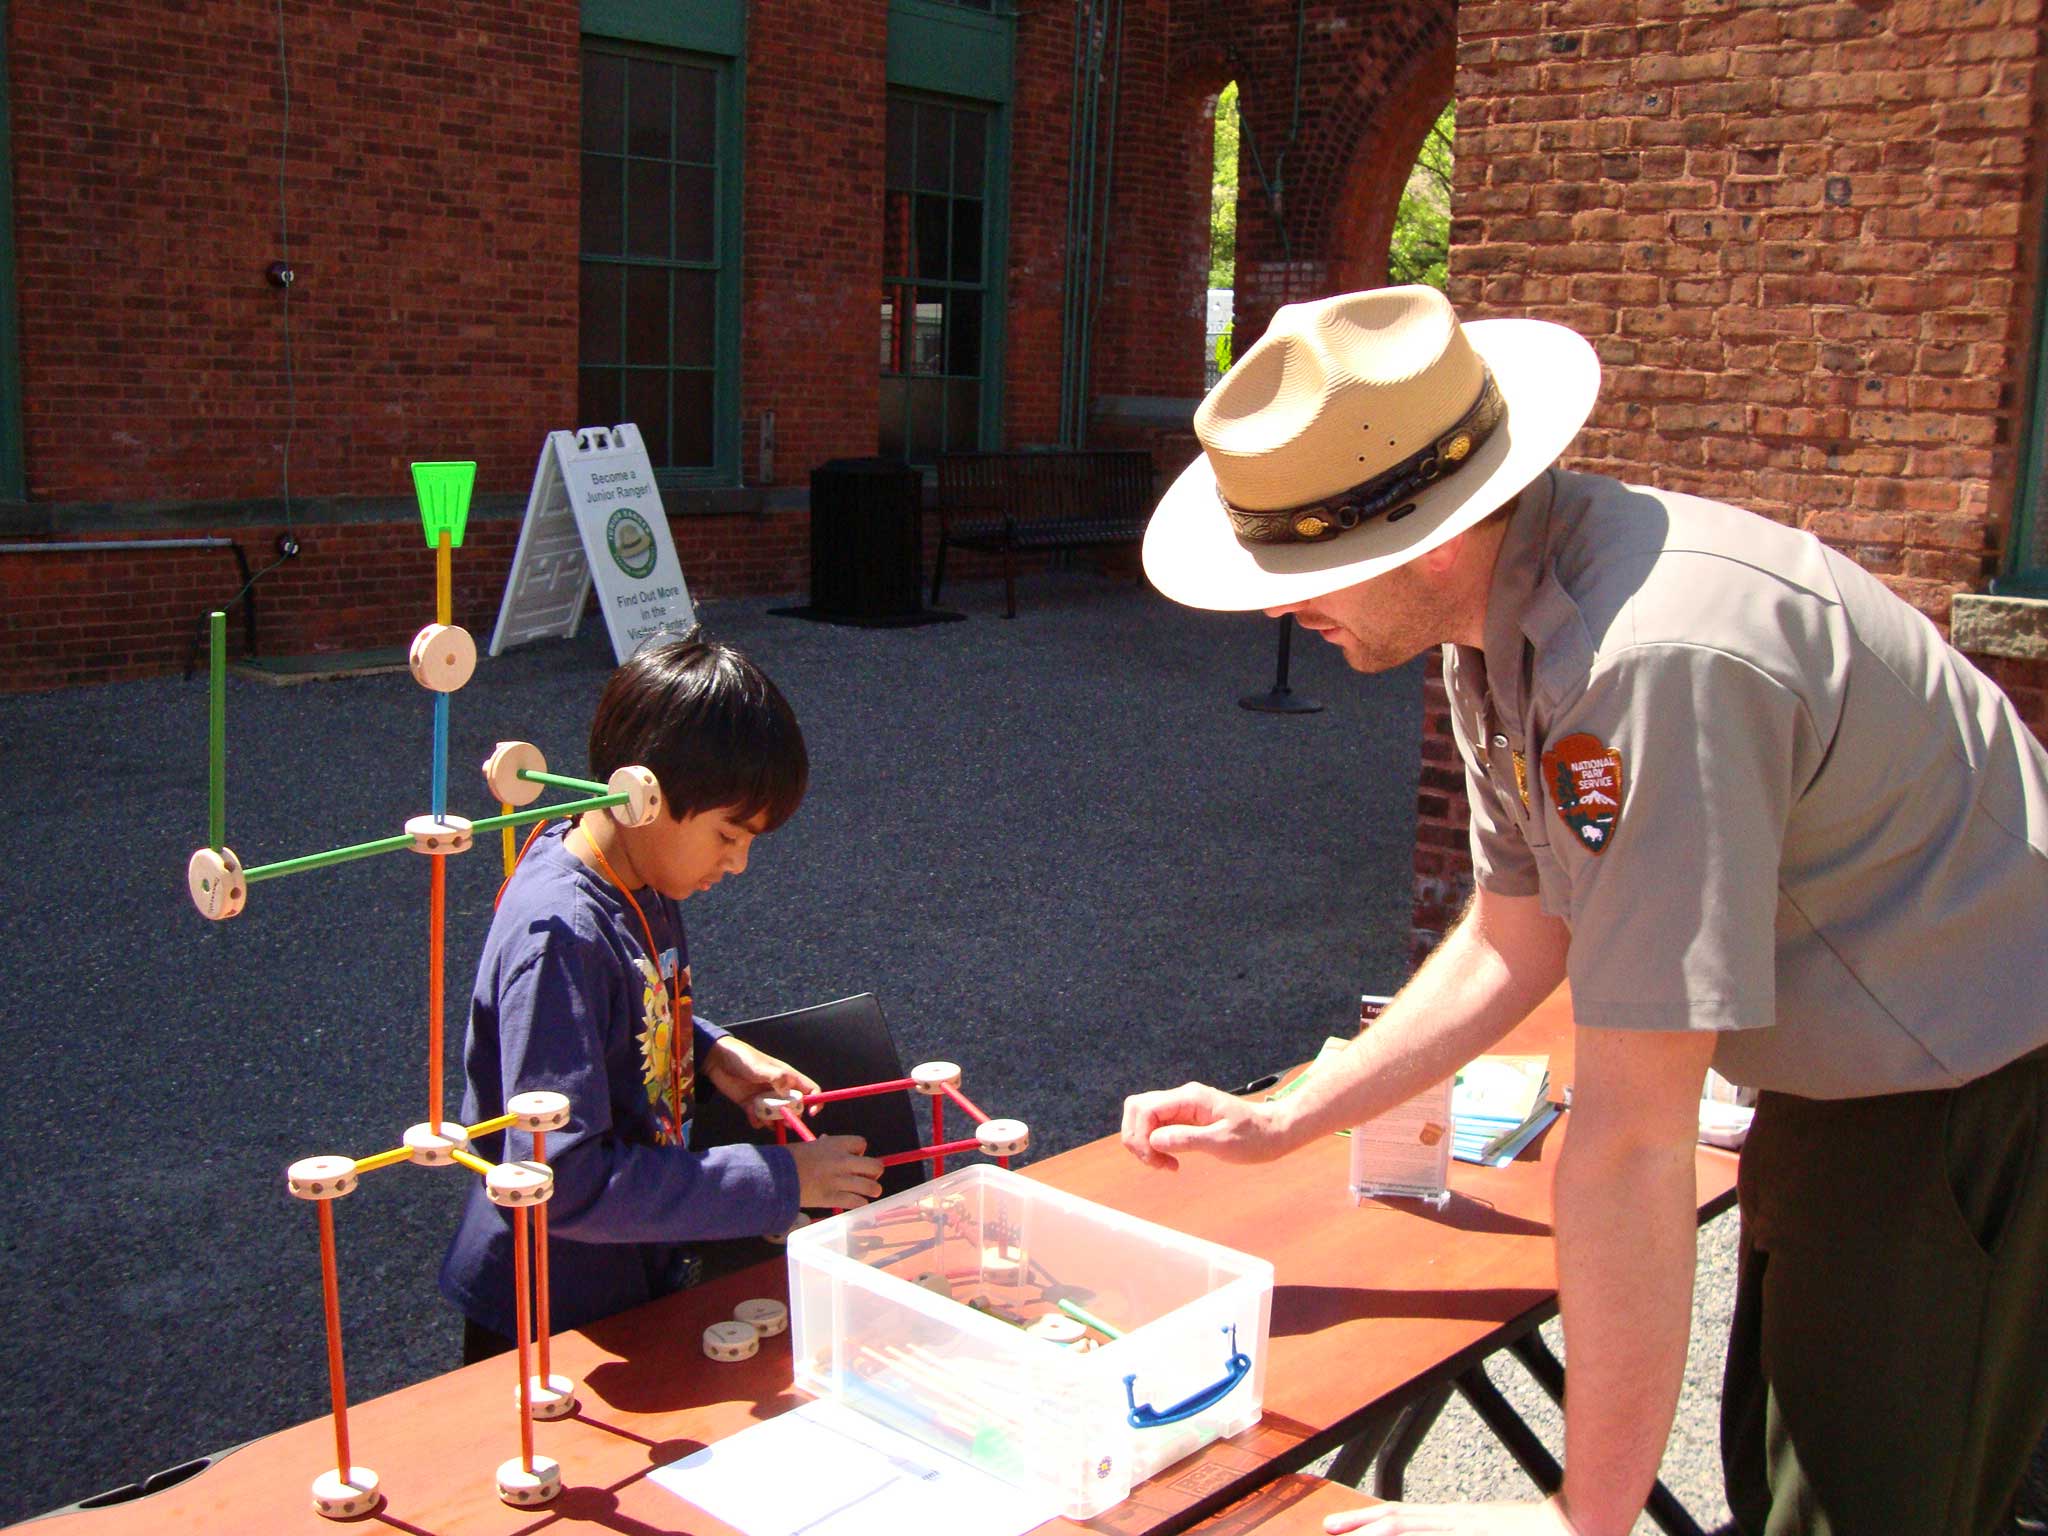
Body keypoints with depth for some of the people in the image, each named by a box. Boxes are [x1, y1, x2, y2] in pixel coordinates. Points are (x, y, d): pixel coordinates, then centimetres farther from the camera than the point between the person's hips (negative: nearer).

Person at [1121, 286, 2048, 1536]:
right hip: (1840, 1074, 9)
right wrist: (1282, 1124, 6)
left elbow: (1634, 1139, -33)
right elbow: (1514, 945, 7)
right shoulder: (1499, 617, -5)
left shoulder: (1659, 657, -37)